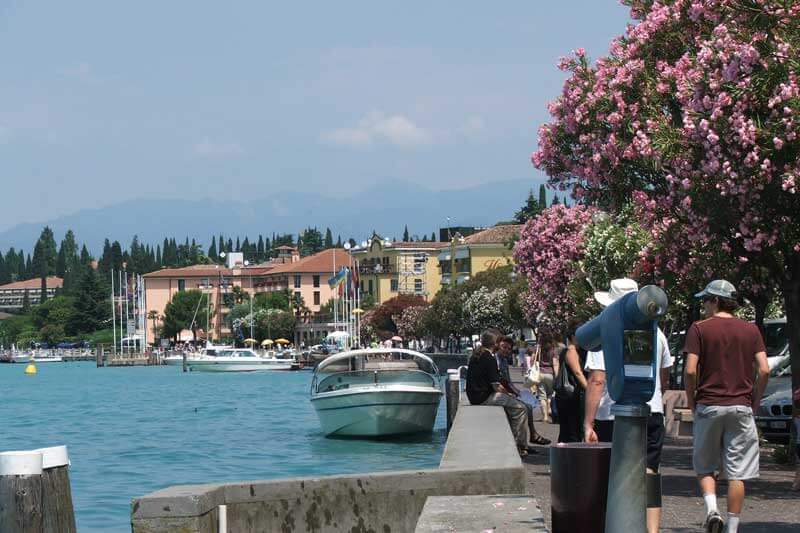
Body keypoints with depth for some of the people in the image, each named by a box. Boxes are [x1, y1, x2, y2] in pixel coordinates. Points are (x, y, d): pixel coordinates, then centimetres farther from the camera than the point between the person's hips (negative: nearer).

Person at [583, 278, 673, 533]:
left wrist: (588, 423, -14)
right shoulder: (656, 333, 7)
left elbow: (596, 381, -14)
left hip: (613, 416, -3)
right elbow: (664, 378, 18)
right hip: (652, 413, 3)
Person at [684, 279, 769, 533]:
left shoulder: (699, 329, -3)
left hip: (708, 406, -2)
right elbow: (764, 370, -2)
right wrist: (754, 402, 9)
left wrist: (691, 402, 3)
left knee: (704, 466, 13)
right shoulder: (751, 330, 6)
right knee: (737, 473, 4)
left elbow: (690, 371, -11)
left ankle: (711, 508, -8)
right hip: (741, 407, 2)